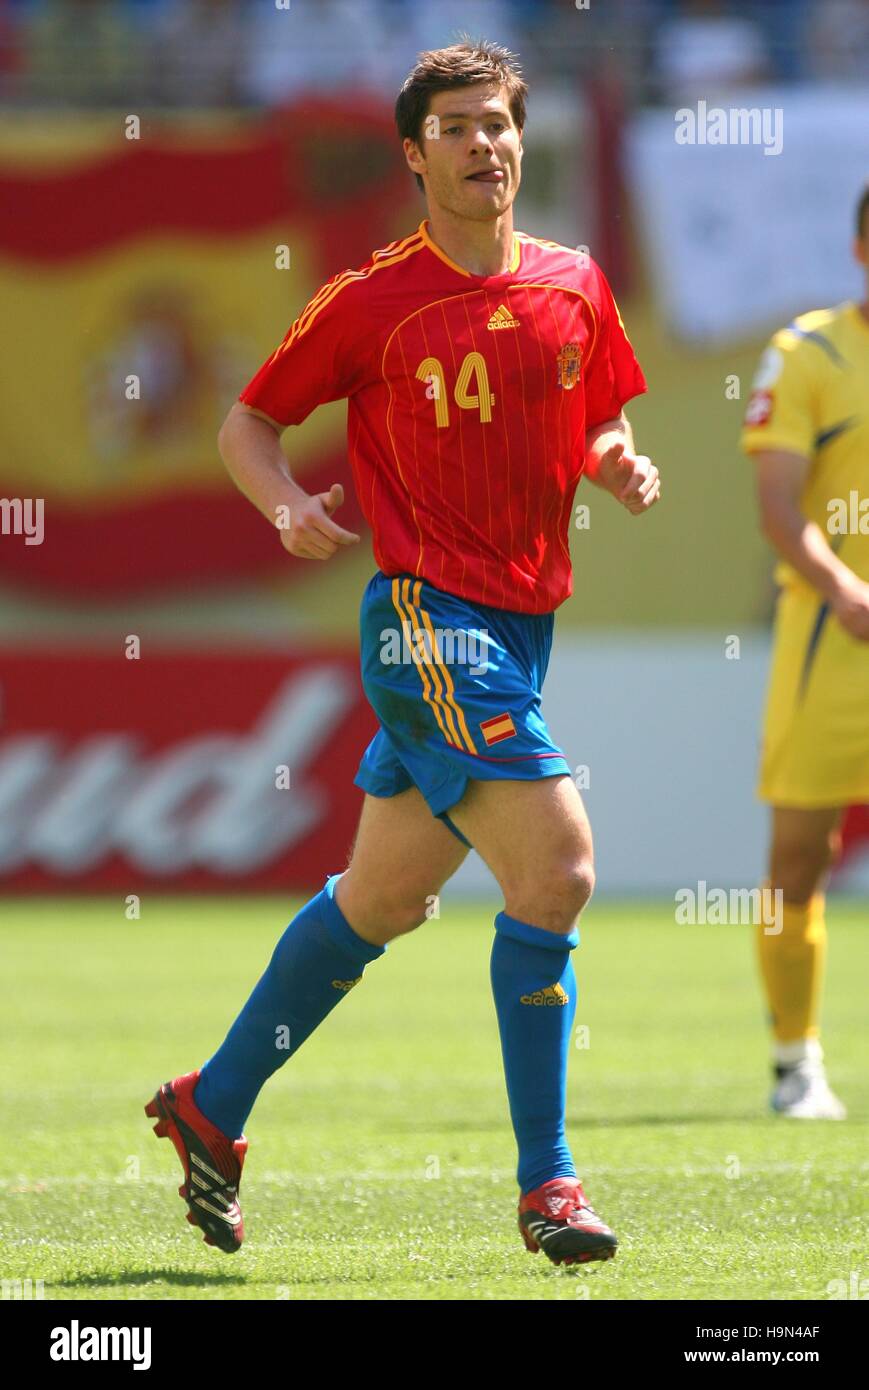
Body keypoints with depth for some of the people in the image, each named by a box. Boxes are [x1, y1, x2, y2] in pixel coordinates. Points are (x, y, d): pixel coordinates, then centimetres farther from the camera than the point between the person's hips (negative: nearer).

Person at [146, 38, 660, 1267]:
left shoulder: (575, 289, 8)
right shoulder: (373, 302, -6)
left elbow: (595, 432, 22)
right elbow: (248, 424, 3)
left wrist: (624, 468, -1)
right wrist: (286, 505, -16)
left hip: (524, 618, 7)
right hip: (428, 616, -7)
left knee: (385, 898, 16)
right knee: (556, 867, -18)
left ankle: (212, 1106, 33)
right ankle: (547, 1185, -11)